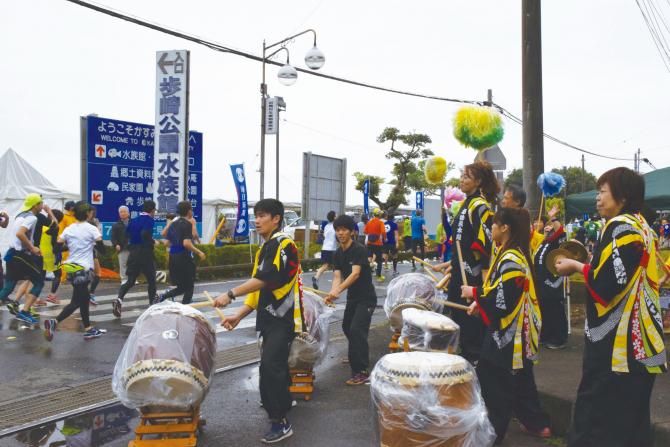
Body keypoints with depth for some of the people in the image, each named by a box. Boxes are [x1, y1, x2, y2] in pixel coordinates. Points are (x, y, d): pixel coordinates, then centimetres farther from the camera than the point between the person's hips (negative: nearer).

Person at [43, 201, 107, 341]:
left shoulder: (68, 229, 6)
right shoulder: (92, 229, -8)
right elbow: (102, 249, -13)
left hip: (71, 268, 7)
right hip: (84, 269, -7)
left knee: (84, 298, 16)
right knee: (76, 301, -4)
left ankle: (88, 329, 21)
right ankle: (54, 322, -22)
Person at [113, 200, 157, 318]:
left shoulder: (134, 220, 11)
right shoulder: (149, 220, -10)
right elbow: (145, 233, -27)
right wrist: (153, 242, -12)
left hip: (133, 253, 6)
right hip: (145, 254, -6)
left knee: (130, 280, 7)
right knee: (151, 280, 9)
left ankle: (119, 299, -17)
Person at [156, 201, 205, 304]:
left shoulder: (173, 223, 11)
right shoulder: (187, 224, -12)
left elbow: (168, 242, 14)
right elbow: (186, 243, -23)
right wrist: (199, 252, -15)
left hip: (173, 257, 7)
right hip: (184, 258, -7)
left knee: (182, 286, 15)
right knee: (189, 286, 6)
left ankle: (164, 296, -4)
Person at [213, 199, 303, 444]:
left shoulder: (284, 243, -13)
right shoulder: (264, 248, 16)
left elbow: (267, 278, -26)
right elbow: (258, 287, 18)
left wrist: (231, 294, -29)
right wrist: (239, 315, 9)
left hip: (284, 317, -9)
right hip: (269, 317, 9)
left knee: (270, 365, -15)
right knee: (275, 364, 18)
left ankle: (280, 422, -7)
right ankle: (283, 401, 39)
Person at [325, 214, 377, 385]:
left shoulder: (359, 249, -20)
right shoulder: (338, 254, 2)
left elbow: (355, 273, -33)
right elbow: (337, 276, -8)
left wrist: (338, 290, -45)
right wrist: (332, 292, -29)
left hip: (366, 298, -8)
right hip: (352, 297, 9)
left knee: (356, 330, -18)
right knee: (347, 328, 22)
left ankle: (362, 372, -13)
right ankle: (356, 357, 48)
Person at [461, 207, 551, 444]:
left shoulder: (510, 260, -23)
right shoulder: (513, 254, 8)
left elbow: (502, 300, -27)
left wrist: (474, 293, -15)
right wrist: (479, 302, 8)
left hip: (507, 332, -10)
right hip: (517, 330, 10)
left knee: (492, 381, 2)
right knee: (520, 379, 20)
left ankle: (492, 431, 14)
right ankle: (537, 423, 32)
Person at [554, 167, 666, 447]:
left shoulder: (620, 227, -16)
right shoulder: (641, 226, 14)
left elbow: (607, 282, -23)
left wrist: (577, 267, -8)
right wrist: (587, 264, 13)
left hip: (616, 337, -10)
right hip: (637, 335, 10)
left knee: (596, 410, 0)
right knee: (630, 417, 18)